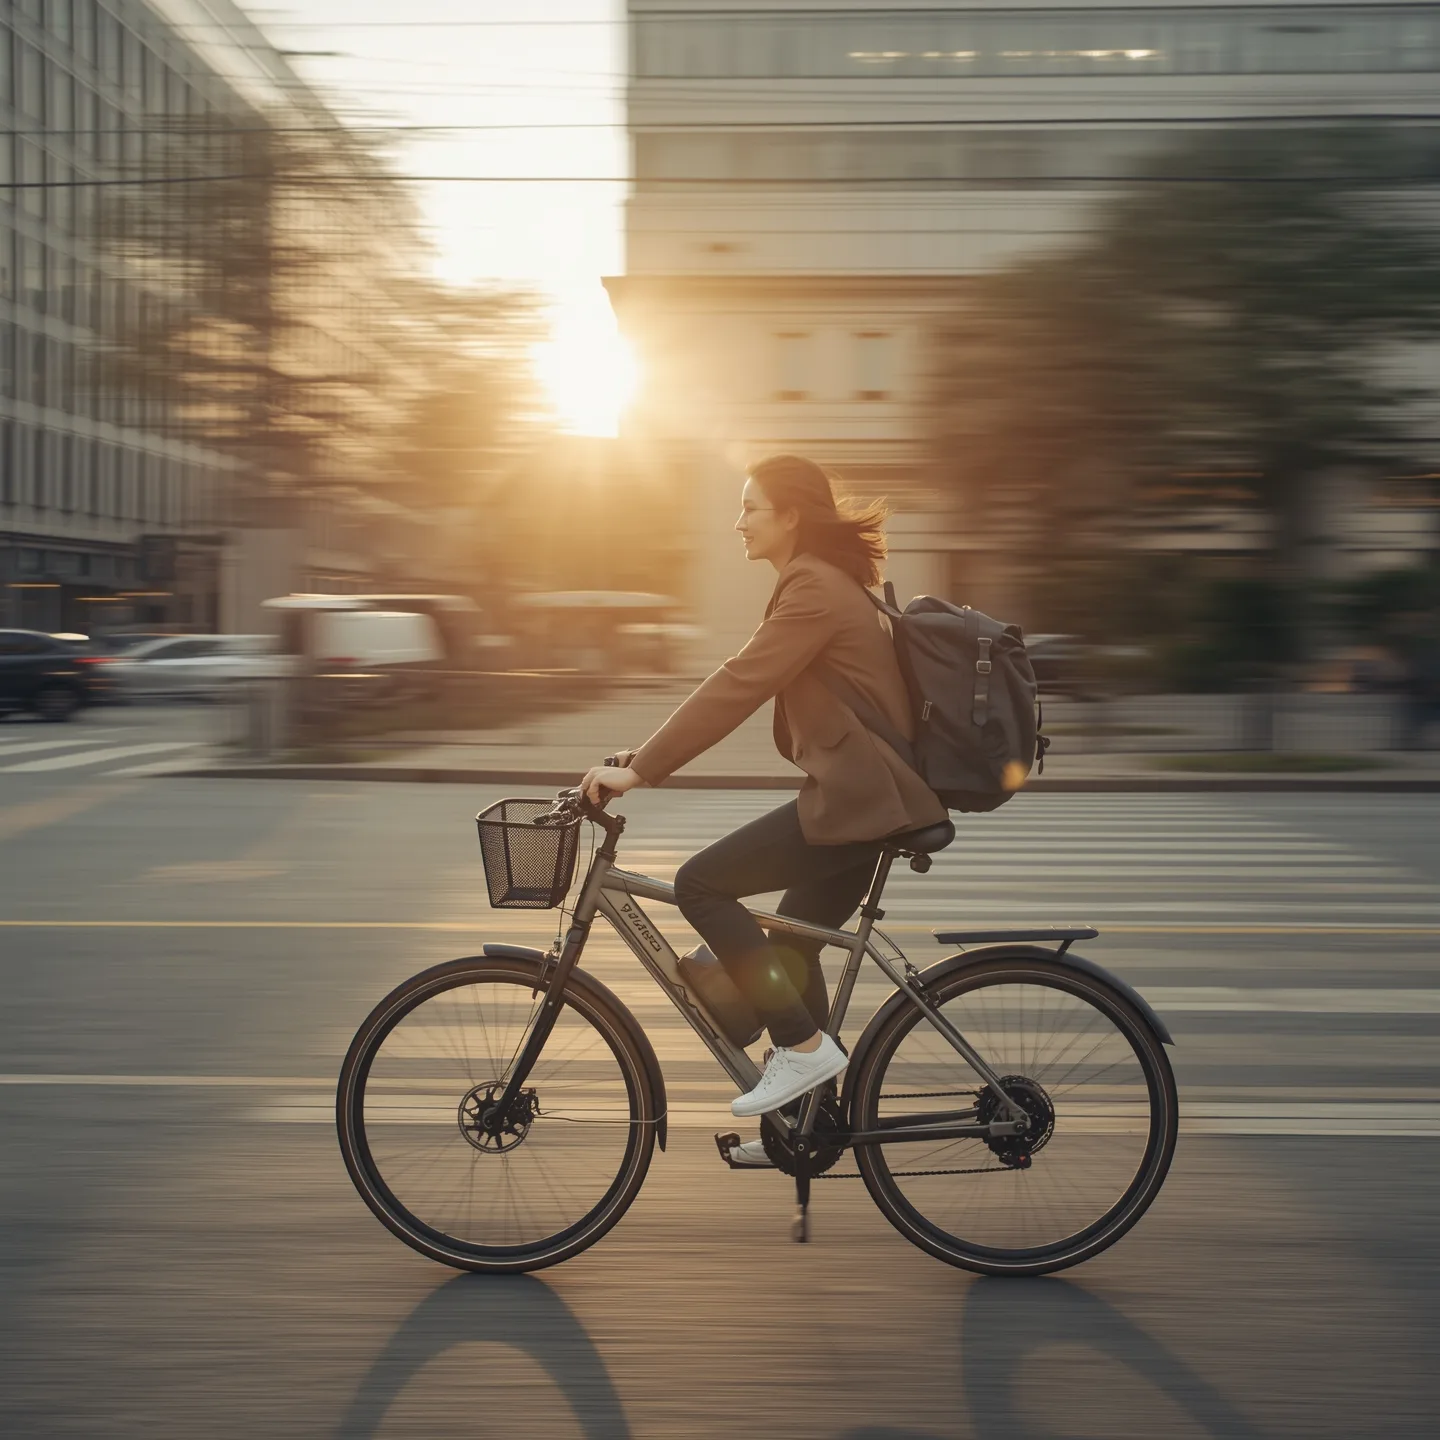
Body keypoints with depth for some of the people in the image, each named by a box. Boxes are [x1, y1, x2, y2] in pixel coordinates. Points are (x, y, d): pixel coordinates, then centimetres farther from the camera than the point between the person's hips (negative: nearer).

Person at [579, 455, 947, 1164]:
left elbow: (736, 687, -22)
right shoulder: (822, 581, 19)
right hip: (867, 793, 11)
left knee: (701, 884, -11)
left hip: (857, 796, -11)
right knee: (792, 946, 16)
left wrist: (640, 768, -22)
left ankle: (803, 1046, -7)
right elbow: (743, 688, 21)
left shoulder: (814, 587, -15)